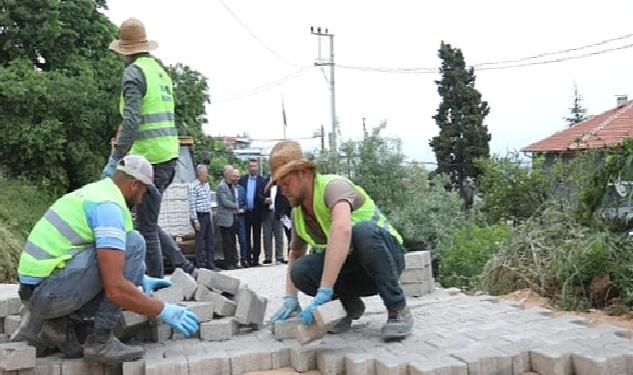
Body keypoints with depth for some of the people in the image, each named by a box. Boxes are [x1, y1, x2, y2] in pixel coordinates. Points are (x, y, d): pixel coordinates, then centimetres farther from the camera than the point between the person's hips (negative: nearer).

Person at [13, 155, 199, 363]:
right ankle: (99, 340, -10)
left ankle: (55, 324, 9)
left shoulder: (92, 192, 15)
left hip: (35, 288, 10)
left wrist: (140, 278, 28)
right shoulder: (109, 205, -16)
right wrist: (163, 311, -14)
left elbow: (106, 261, 31)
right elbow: (115, 289, -24)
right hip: (50, 290, -10)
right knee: (134, 244, -12)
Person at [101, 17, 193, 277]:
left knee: (146, 227, -1)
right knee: (149, 223, 17)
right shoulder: (161, 71, 18)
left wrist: (114, 160, -17)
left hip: (149, 158, -8)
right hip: (169, 155, 8)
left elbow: (131, 121, -18)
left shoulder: (134, 72, -7)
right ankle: (184, 268, 13)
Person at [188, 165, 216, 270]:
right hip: (199, 216, -7)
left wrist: (210, 216, 15)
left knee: (210, 240, 9)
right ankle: (201, 264, 6)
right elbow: (192, 205, -14)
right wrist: (195, 221, -15)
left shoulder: (206, 184, 12)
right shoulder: (193, 186, -12)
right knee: (200, 241, -2)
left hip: (207, 215, 7)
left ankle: (211, 264, 17)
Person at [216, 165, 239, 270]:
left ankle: (234, 262, 17)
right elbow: (225, 202, -18)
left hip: (232, 217, 8)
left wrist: (236, 208, 2)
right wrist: (236, 206, -7)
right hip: (225, 219, -8)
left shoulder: (231, 185, 13)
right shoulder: (221, 186, -13)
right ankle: (228, 264, 6)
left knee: (232, 241, 12)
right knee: (227, 242, -1)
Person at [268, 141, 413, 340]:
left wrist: (323, 293, -47)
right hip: (351, 268, 6)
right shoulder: (298, 212, 1)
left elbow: (342, 230, -43)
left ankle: (398, 310, -22)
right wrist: (290, 299, -1)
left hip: (387, 255, -6)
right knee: (300, 271, -21)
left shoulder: (333, 185, -23)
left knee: (362, 230, -38)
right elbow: (295, 255, 14)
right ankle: (351, 305, 5)